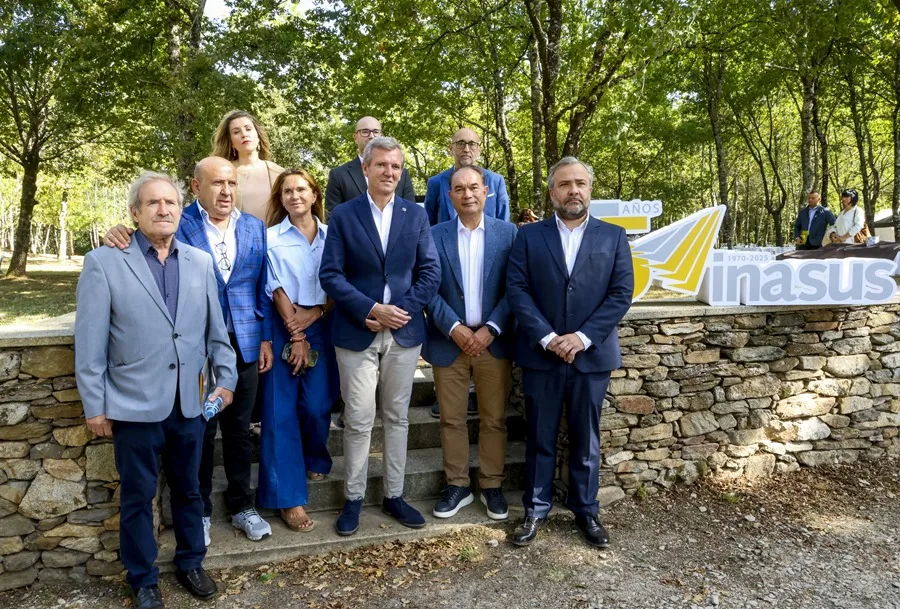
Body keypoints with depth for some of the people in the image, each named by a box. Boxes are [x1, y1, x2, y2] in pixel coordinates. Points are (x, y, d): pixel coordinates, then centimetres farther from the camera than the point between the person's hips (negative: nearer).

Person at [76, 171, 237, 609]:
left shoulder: (200, 261, 6)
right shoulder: (104, 262, -5)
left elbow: (216, 328, 9)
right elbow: (90, 342, -6)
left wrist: (225, 378, 5)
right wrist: (94, 405, -6)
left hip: (189, 403, 3)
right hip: (135, 404, -3)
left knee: (188, 489, 18)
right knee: (138, 496, 12)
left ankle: (190, 562, 38)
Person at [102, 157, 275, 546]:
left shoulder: (254, 227, 6)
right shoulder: (179, 224, -5)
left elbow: (262, 287, 8)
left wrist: (266, 338, 6)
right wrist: (119, 235, -26)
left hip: (243, 344, 3)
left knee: (239, 429, 14)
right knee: (199, 431, 10)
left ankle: (241, 505, 30)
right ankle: (199, 511, 29)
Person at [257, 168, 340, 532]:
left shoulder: (331, 235, 5)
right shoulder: (272, 238, 0)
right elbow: (277, 290, -4)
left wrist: (315, 313, -13)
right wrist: (296, 335, -9)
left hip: (322, 328, 2)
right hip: (285, 329, -1)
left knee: (317, 404, 3)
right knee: (281, 410, -1)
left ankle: (315, 459, 35)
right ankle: (289, 497, 6)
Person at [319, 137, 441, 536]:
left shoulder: (416, 215, 6)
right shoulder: (343, 215, 0)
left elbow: (430, 272, 1)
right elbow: (330, 275, -6)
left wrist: (400, 310, -10)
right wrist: (372, 310, -15)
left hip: (404, 331, 2)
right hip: (357, 332, -2)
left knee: (397, 417, 12)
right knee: (358, 421, 4)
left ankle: (393, 495, 25)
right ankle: (353, 499, 20)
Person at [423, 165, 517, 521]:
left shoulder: (508, 233, 1)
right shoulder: (434, 235, 1)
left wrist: (491, 330, -12)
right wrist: (454, 328, -13)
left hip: (494, 341, 0)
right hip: (449, 341, 0)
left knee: (494, 419, 9)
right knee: (451, 420, 8)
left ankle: (492, 486, 23)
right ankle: (457, 486, 23)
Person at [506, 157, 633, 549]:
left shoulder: (613, 236, 5)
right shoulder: (529, 236, 4)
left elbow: (621, 293, -2)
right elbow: (517, 290, -4)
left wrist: (582, 337, -13)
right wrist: (547, 338, -14)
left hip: (592, 355, 1)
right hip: (540, 355, 0)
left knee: (586, 440, 12)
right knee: (540, 438, 10)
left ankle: (586, 511, 27)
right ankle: (536, 510, 24)